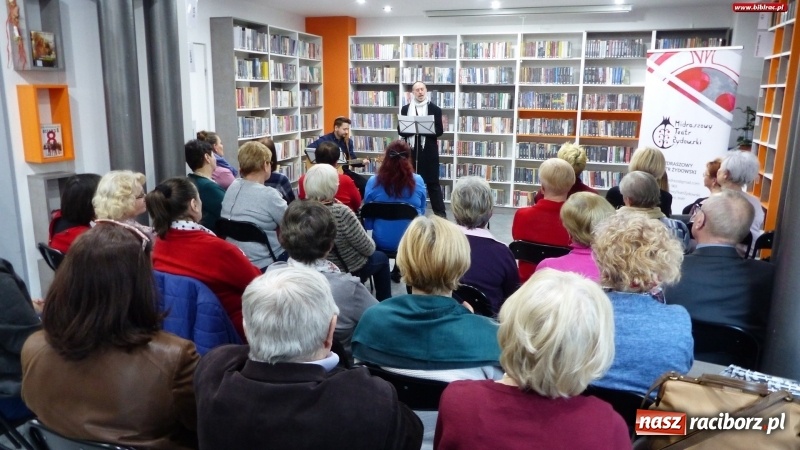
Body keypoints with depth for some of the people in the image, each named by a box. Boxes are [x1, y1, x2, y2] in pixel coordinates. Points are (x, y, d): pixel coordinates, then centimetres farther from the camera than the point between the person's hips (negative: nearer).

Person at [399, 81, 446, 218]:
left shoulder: (435, 109, 3)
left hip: (429, 152, -2)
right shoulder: (405, 109, 9)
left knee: (432, 183, 0)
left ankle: (440, 213, 4)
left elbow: (439, 131, -3)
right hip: (411, 151, 2)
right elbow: (400, 130, 4)